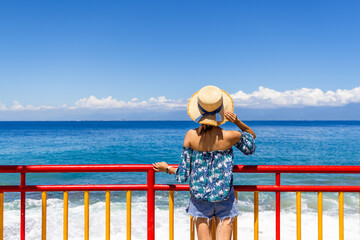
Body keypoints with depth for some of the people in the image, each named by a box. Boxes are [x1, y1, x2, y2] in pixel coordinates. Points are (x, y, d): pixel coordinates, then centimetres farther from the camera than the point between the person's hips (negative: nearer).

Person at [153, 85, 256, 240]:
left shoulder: (191, 136, -12)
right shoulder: (230, 137, -15)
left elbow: (183, 175, -5)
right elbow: (251, 136, 11)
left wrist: (166, 168, 15)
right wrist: (237, 121, -7)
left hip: (199, 198, 1)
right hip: (224, 198, -1)